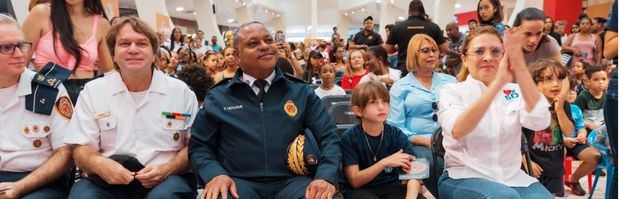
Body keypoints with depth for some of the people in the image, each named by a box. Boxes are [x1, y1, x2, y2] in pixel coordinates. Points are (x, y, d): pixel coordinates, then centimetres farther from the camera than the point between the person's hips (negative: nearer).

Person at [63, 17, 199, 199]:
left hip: (166, 181, 0)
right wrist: (99, 164, -18)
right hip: (108, 181, 1)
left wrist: (167, 169, -13)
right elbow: (82, 150, 6)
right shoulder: (92, 91, 8)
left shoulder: (181, 92, 5)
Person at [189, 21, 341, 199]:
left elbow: (329, 136, 5)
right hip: (239, 182, -1)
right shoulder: (217, 98, 8)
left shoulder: (300, 91, 9)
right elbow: (199, 145, 12)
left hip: (291, 180, 2)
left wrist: (325, 176, -14)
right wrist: (214, 174, -10)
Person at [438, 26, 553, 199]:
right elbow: (457, 130, -23)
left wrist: (519, 66, -22)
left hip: (512, 177, 4)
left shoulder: (514, 91, 8)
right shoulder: (452, 91, -1)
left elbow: (540, 122, -14)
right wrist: (498, 82, -30)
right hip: (464, 177, -3)